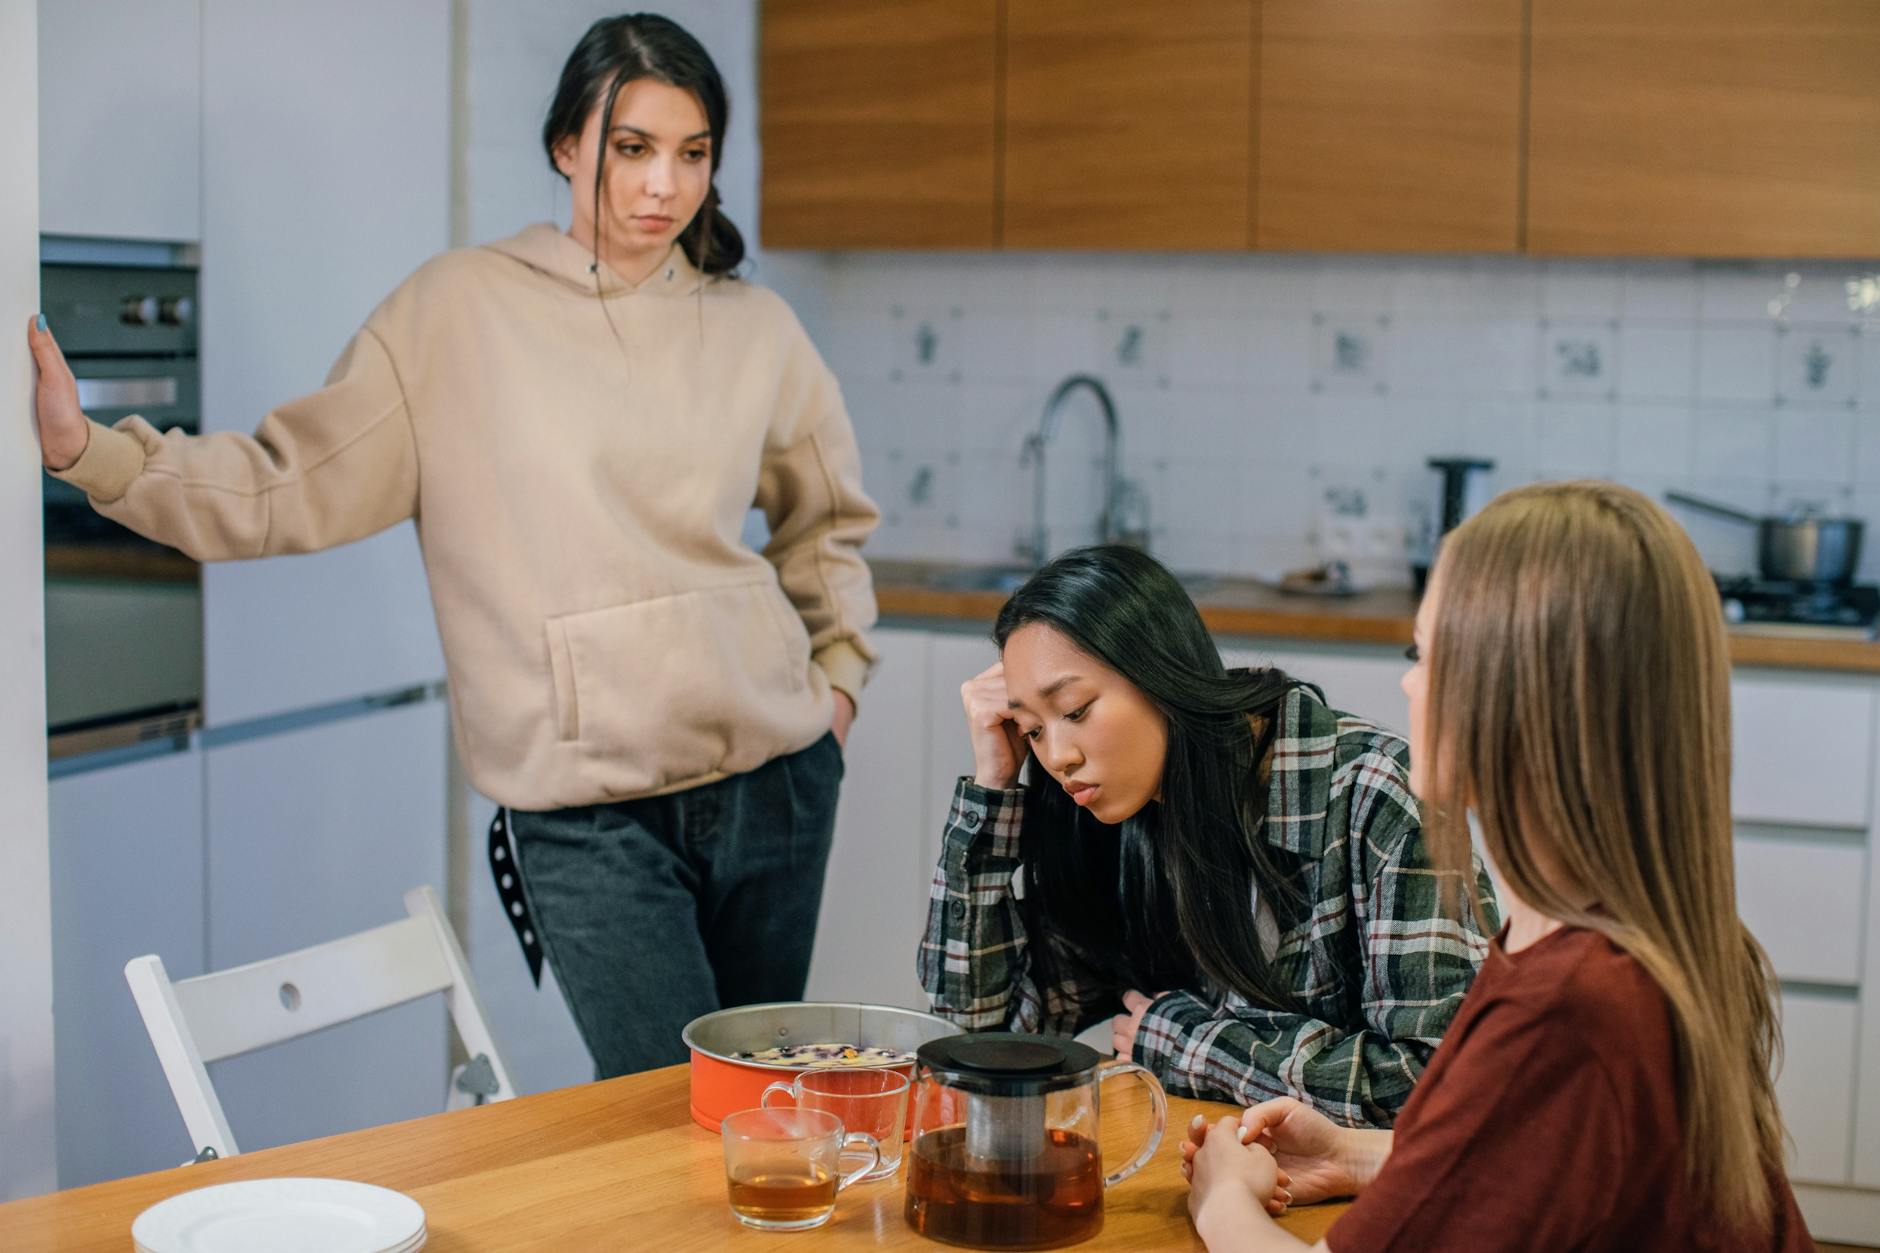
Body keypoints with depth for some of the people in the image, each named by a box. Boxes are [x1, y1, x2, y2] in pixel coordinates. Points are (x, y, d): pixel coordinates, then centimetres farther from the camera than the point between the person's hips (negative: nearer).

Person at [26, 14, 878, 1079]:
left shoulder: (753, 328, 9)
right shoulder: (462, 310, -1)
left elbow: (830, 517, 26)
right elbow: (293, 487, -5)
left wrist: (836, 675, 16)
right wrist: (87, 451, -16)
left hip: (773, 773, 4)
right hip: (586, 811, -4)